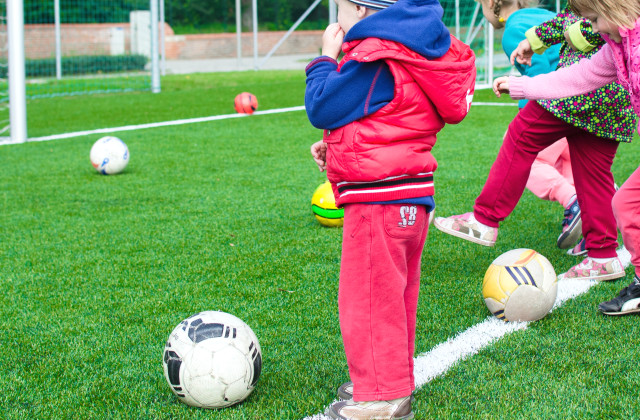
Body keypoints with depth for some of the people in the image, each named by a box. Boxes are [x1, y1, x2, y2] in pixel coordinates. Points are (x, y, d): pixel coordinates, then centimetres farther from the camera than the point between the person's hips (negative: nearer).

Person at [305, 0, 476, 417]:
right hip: (414, 196, 11)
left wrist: (326, 59, -1)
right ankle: (393, 379, 32)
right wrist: (335, 144, 11)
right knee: (395, 295, 19)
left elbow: (323, 108, -14)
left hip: (378, 200, -10)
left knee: (368, 297, -3)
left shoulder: (371, 61, -18)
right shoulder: (407, 53, 14)